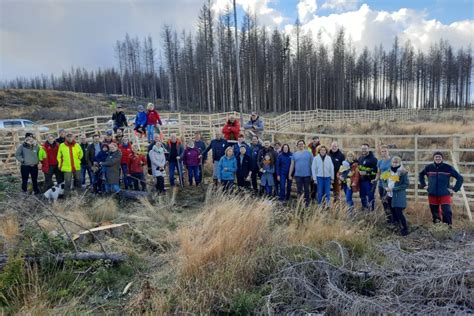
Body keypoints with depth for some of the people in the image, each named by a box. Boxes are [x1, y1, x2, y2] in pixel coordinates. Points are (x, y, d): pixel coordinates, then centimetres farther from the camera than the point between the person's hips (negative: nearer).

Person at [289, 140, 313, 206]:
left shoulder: (308, 153, 2)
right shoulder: (295, 154, 7)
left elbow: (312, 163, 3)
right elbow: (292, 165, 10)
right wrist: (290, 174, 7)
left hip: (307, 175, -1)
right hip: (298, 175, 1)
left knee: (306, 190, 7)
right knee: (299, 190, 8)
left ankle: (307, 203, 16)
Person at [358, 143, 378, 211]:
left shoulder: (373, 158, -10)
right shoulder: (360, 158, 14)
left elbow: (376, 169, -17)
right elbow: (358, 167, 28)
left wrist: (366, 172, -20)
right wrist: (359, 171, 9)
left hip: (370, 181, -7)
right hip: (362, 180, 7)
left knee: (370, 196, -3)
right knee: (362, 196, 15)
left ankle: (371, 210, 7)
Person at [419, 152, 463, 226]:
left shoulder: (448, 168, -6)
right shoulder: (429, 167, 1)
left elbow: (460, 178, 1)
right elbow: (421, 175, 21)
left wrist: (455, 189, -4)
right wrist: (423, 185, 12)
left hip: (445, 195, -2)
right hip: (432, 195, 3)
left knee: (447, 212, -16)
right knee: (435, 213, 11)